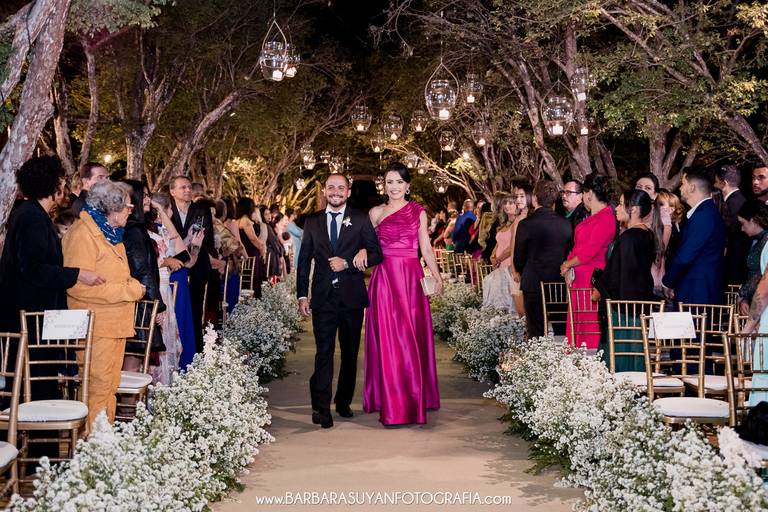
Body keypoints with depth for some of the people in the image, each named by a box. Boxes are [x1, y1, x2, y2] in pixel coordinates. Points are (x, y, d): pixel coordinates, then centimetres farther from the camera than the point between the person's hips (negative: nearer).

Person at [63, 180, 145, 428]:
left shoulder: (109, 232, 18)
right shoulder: (83, 233, -13)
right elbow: (78, 285, -23)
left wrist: (132, 286, 9)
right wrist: (129, 290, -18)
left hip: (116, 324, 10)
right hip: (96, 327, -10)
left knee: (110, 386, 13)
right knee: (98, 388, -7)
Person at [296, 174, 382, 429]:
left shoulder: (360, 220, 3)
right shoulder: (312, 221, 7)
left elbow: (376, 254, -1)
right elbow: (304, 260, 7)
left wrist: (347, 262, -14)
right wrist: (302, 295, 1)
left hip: (352, 296, 0)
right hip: (323, 297, 0)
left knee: (350, 352, 11)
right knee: (324, 352, -8)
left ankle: (344, 402, 26)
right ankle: (321, 408, -7)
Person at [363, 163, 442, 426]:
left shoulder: (418, 212, 9)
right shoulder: (376, 212, 8)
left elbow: (426, 249, 10)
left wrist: (437, 276, 2)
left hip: (412, 279, 1)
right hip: (385, 278, 0)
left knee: (413, 338, 3)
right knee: (387, 339, -1)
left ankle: (415, 399, 15)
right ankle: (391, 403, 8)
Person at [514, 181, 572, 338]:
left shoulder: (526, 224, -10)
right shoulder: (566, 224, 1)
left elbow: (518, 259, -1)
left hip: (534, 285, -4)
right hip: (561, 286, 4)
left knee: (536, 333, 0)